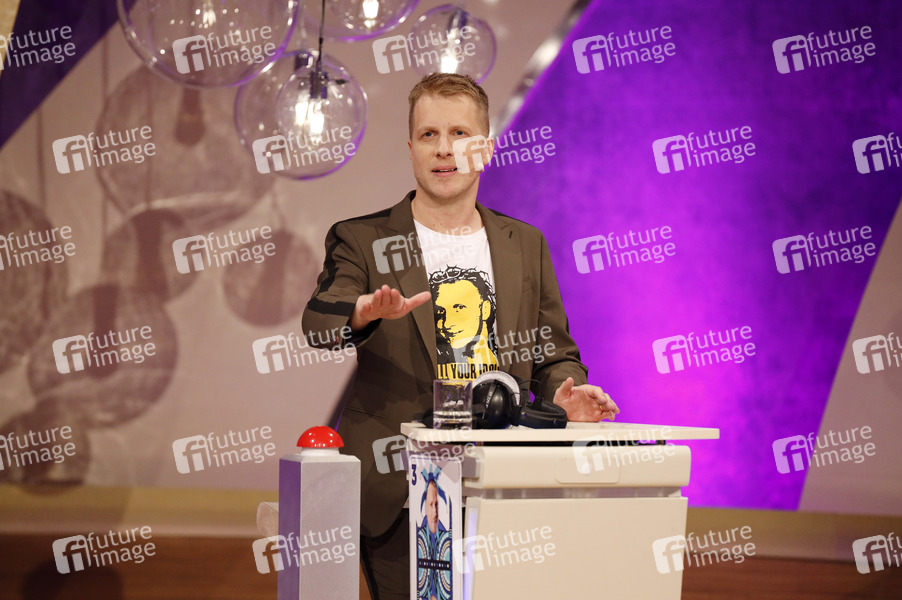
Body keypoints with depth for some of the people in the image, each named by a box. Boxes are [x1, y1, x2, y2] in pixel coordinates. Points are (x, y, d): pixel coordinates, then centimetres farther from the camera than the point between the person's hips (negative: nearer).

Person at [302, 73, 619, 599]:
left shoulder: (526, 244, 14)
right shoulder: (361, 240, 3)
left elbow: (553, 352, 16)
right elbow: (319, 325, -14)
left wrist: (568, 392, -7)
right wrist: (365, 311, -37)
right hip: (401, 493, -2)